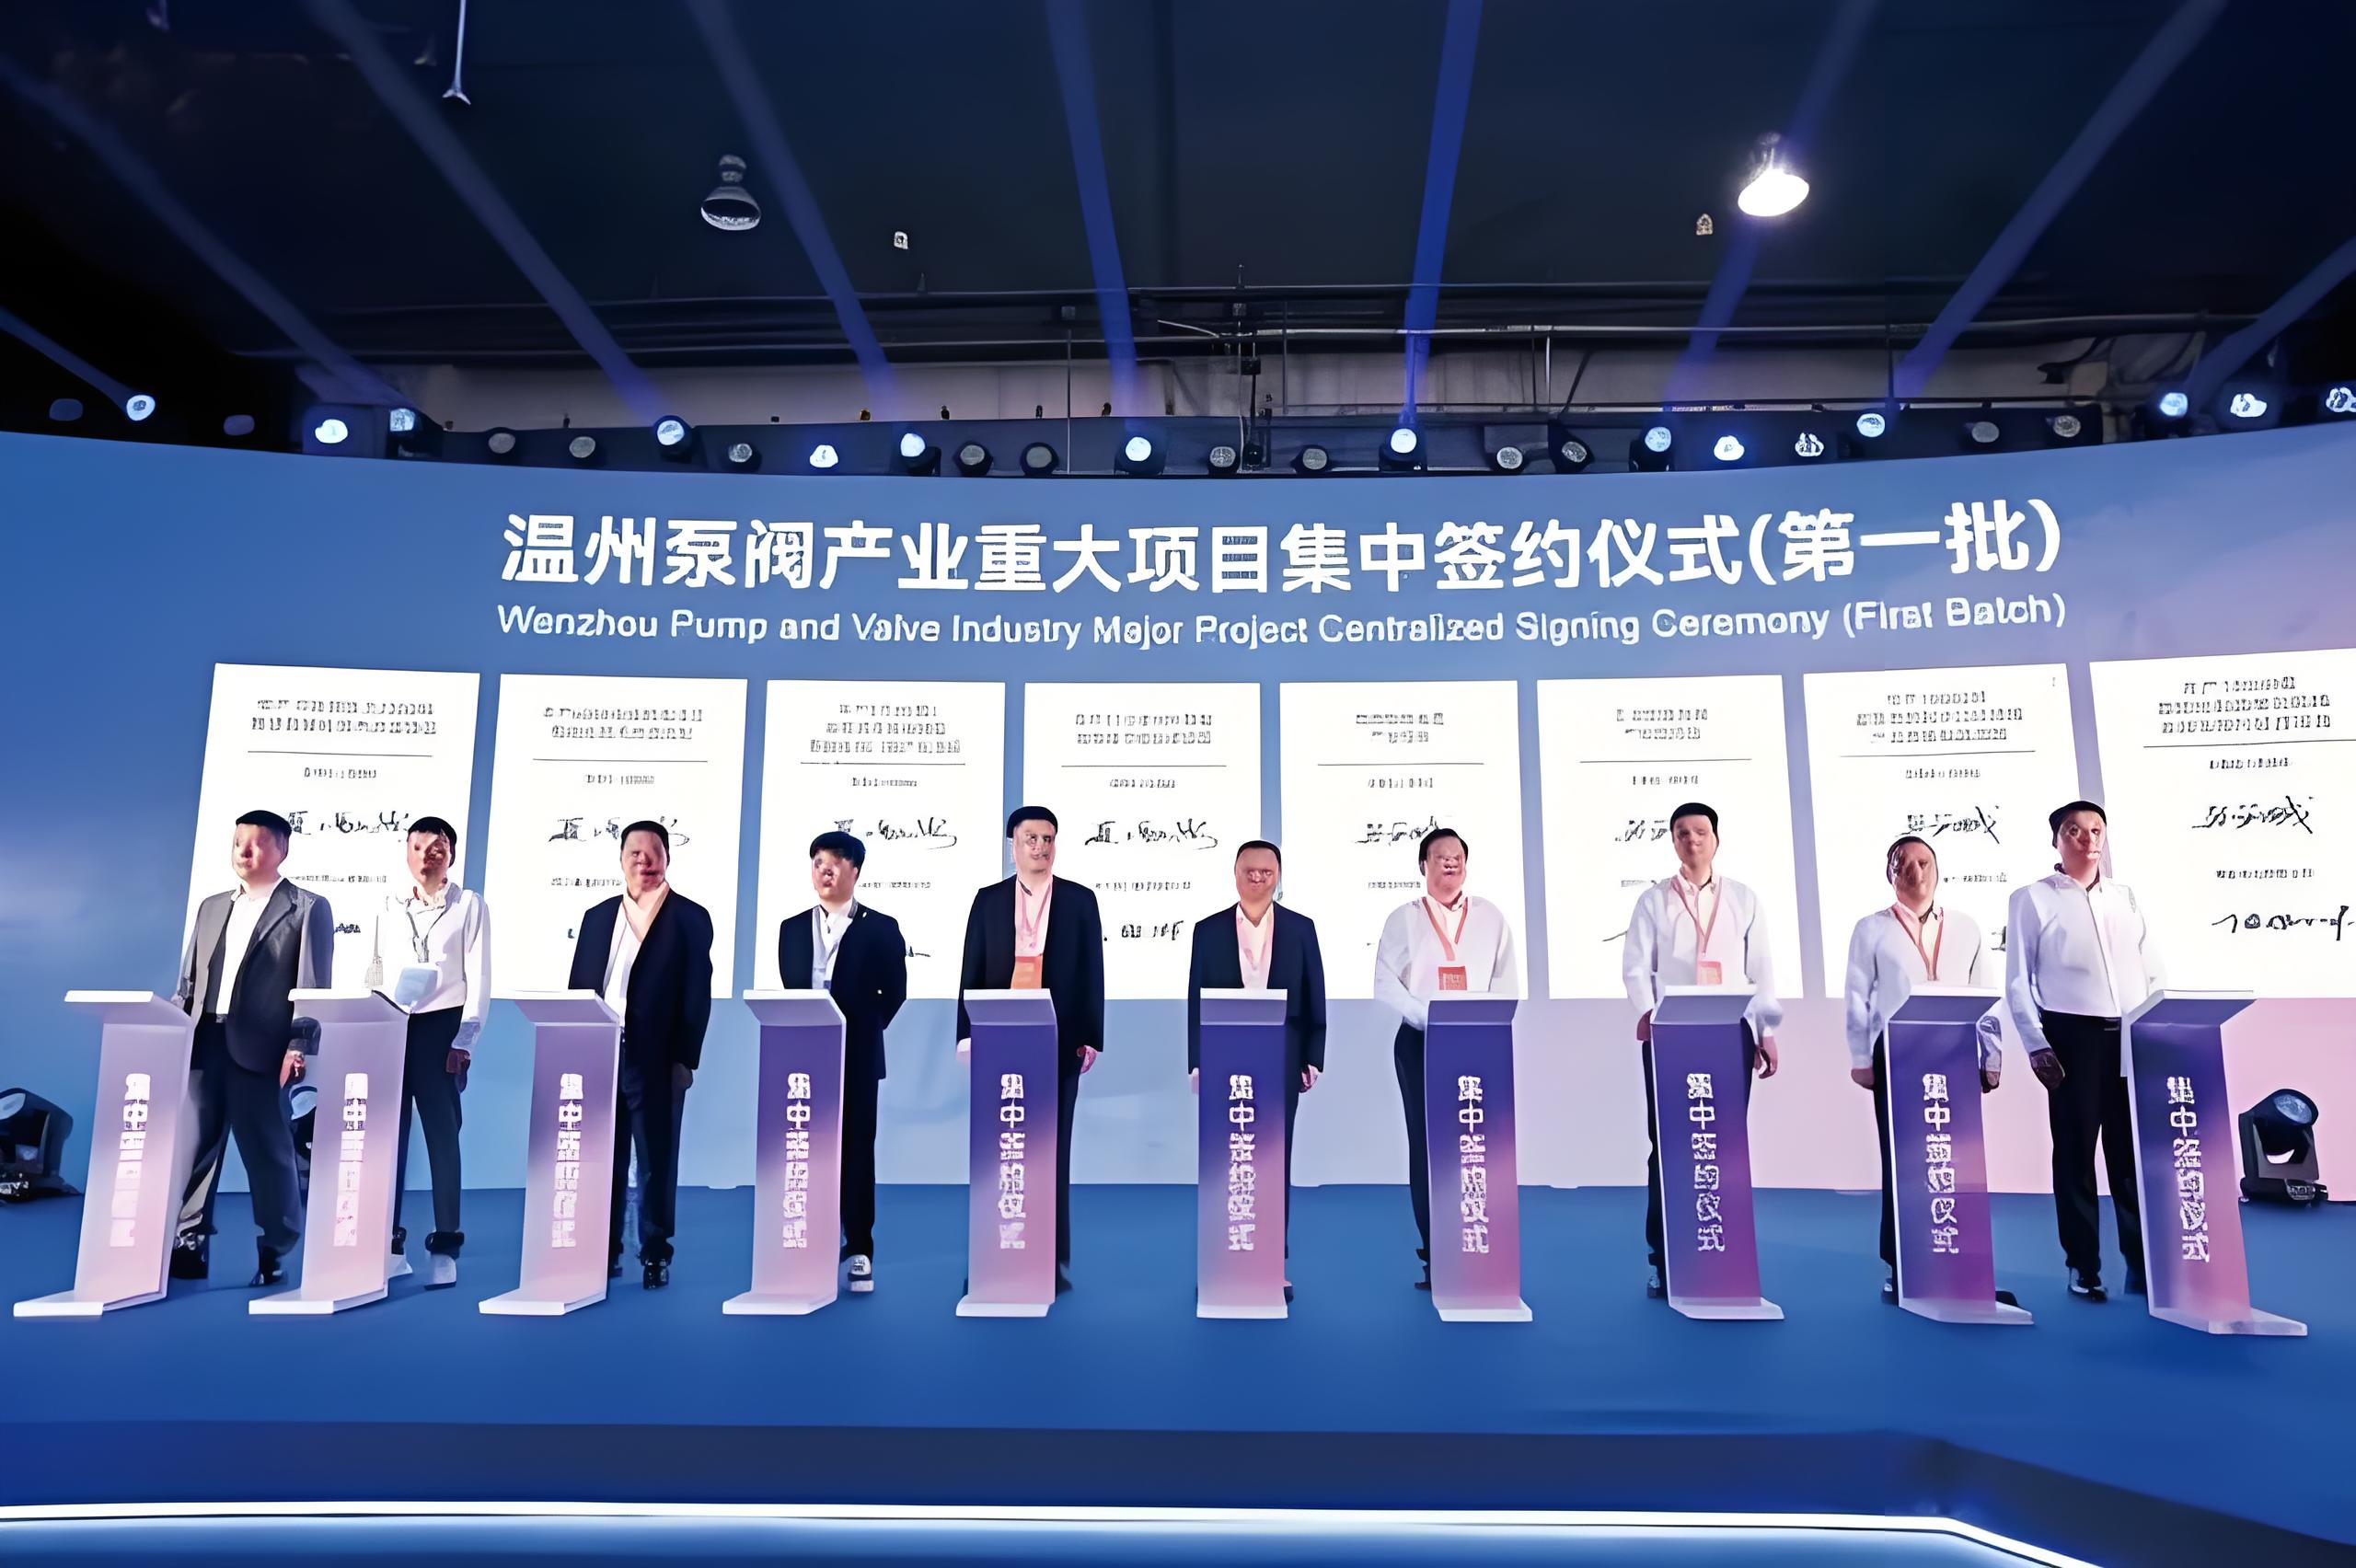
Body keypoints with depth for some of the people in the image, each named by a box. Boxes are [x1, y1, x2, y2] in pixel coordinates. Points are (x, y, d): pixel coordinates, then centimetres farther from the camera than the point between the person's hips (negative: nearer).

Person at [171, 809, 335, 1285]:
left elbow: (313, 988, -6)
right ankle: (189, 1245, 16)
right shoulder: (212, 907, 19)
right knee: (194, 1147, 7)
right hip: (204, 1045, 5)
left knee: (267, 1152, 0)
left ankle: (273, 1253, 8)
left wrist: (299, 1046, -14)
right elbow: (188, 981, 19)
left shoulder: (307, 908, 1)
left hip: (259, 1049, -5)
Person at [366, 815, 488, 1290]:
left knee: (442, 1134, -2)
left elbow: (478, 976, -3)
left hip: (441, 1027, -4)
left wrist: (464, 1040, -10)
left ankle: (445, 1247, 4)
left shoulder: (469, 905, 2)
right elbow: (374, 975, 13)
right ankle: (389, 1243, 13)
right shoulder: (391, 909, 13)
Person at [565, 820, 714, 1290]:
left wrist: (685, 1060, -9)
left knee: (657, 1163, 3)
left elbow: (698, 995, -4)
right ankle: (604, 1251, 20)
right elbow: (578, 987, 13)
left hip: (656, 1060, -4)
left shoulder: (690, 917, 1)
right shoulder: (597, 916, 13)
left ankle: (656, 1255, 11)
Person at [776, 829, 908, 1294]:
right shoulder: (792, 928, 10)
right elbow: (789, 990, 13)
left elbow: (894, 991, 1)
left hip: (856, 1058, -3)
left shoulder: (880, 927, 0)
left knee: (857, 1152, 2)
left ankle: (860, 1250, 8)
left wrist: (861, 1030, -2)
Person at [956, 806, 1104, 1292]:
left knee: (1053, 1148, 4)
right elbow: (972, 972, 6)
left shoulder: (1080, 900, 5)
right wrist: (968, 1032, -2)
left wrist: (1091, 1037, -2)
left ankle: (1053, 1260, 11)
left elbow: (1092, 973, 3)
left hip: (1059, 1043, -1)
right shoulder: (988, 900, 7)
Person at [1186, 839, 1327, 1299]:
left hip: (1281, 1061, 0)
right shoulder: (1208, 930, 4)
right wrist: (1196, 1062, -2)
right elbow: (1196, 1001, 3)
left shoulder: (1301, 928, 5)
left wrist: (1312, 1058, -2)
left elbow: (1314, 999, 4)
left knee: (1275, 1160, 6)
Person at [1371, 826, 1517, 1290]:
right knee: (1427, 1144, -1)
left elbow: (1505, 981, 6)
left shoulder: (1491, 917, 10)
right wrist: (1429, 1015, -14)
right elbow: (1385, 984, -1)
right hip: (1420, 1041, -1)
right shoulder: (1404, 919, 5)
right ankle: (1435, 1254, 6)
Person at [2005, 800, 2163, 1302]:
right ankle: (2083, 1267, 13)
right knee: (2075, 1152, 3)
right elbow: (2018, 982, -2)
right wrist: (2037, 1046, -8)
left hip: (2134, 1037, 3)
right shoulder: (2032, 899, 0)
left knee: (2133, 1152, 7)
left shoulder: (2127, 897, 13)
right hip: (2072, 1037, -3)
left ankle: (2142, 1261, 18)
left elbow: (2153, 973, 13)